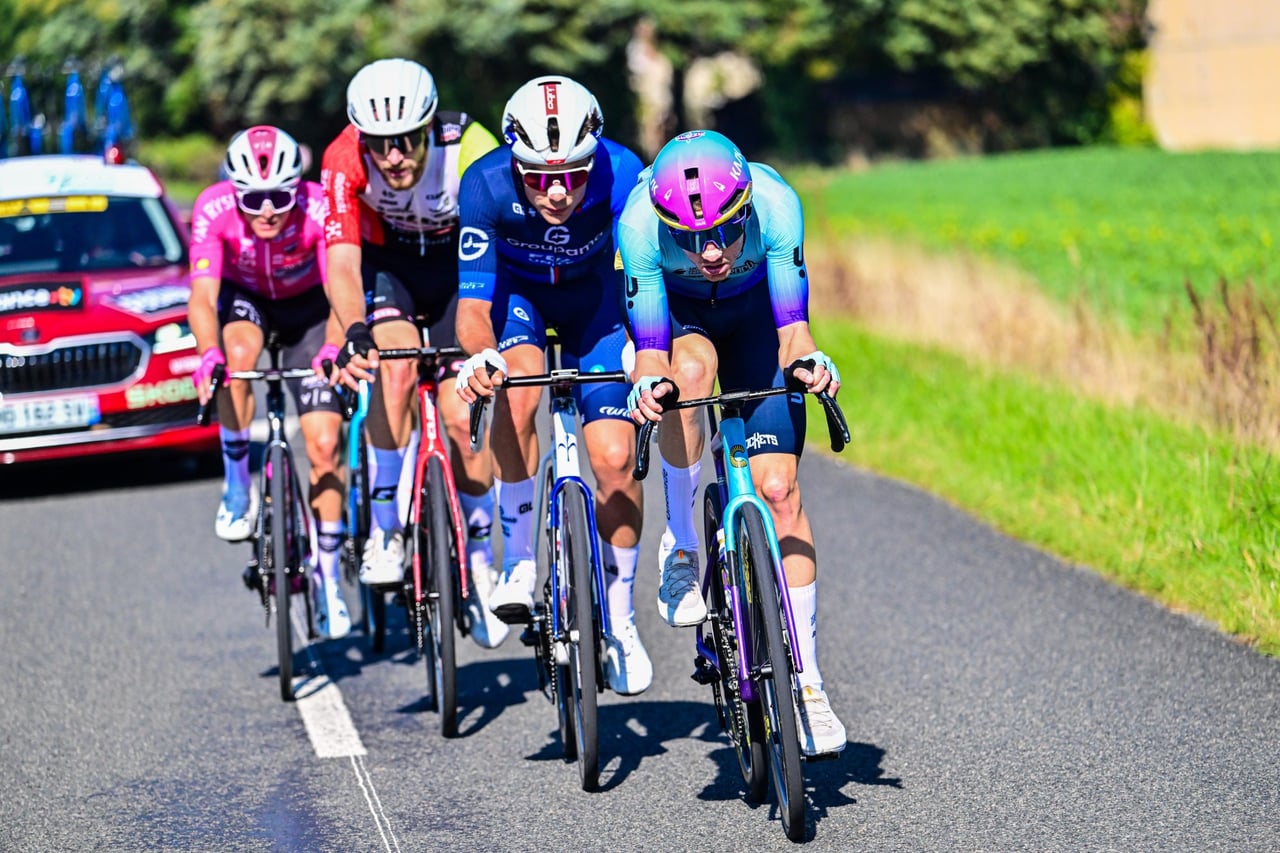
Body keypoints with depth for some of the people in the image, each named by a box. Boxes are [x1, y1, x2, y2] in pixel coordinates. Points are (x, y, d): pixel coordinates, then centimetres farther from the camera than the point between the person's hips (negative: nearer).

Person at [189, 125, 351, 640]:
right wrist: (208, 355, -55)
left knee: (324, 444, -10)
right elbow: (203, 296, -36)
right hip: (242, 297, 0)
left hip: (306, 305, 0)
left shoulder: (320, 208, -33)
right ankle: (238, 485, -17)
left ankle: (328, 577, 7)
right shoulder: (214, 210, -30)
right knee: (238, 354, -37)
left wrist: (334, 349, -58)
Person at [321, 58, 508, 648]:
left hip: (460, 264, 0)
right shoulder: (345, 161, -30)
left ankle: (478, 558, 14)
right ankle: (385, 528, -17)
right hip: (386, 264, 0)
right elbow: (342, 264, -36)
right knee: (396, 367, -30)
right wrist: (354, 334, -54)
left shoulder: (471, 150, -34)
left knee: (463, 421, -10)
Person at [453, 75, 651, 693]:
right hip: (515, 289, -1)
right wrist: (480, 356, -53)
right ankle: (518, 562, -19)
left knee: (615, 460, -9)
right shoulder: (486, 185, -35)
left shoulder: (621, 174, -35)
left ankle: (618, 620, 10)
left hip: (592, 293, 1)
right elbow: (473, 303, -33)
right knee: (517, 389, -33)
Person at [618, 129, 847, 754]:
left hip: (754, 310, 1)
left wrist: (807, 361, -50)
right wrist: (648, 384, -51)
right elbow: (652, 348, -30)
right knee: (690, 370, -38)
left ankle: (806, 684, -3)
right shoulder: (640, 223, -36)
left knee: (778, 489, -11)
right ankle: (680, 549, -17)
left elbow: (792, 328, -29)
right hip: (674, 308, 0)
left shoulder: (775, 204, -35)